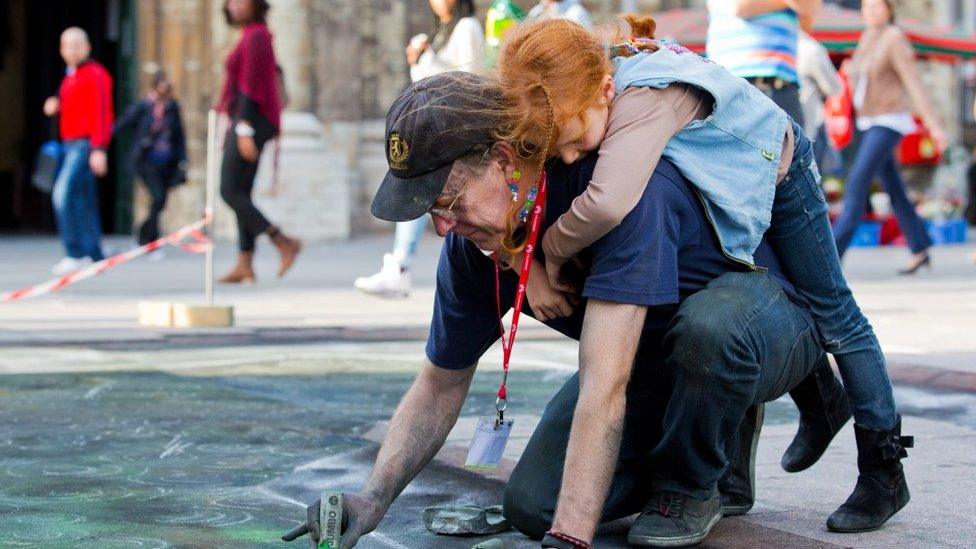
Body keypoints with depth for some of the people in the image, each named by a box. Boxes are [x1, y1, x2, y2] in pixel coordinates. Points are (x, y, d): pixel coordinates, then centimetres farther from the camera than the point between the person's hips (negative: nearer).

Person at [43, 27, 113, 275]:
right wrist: (55, 107, 4)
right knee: (84, 201, 8)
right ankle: (94, 256, 11)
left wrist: (99, 150, -23)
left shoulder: (95, 74, -9)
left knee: (63, 193, -20)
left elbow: (100, 114, -16)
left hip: (86, 145, -9)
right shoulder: (70, 76, 20)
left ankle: (75, 253, -19)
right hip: (71, 144, 9)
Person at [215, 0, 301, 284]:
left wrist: (244, 130, -24)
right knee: (241, 194, 5)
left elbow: (251, 86, -18)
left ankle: (284, 242, -11)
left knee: (230, 191, -11)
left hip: (249, 121, -10)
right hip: (246, 124, 10)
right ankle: (245, 265, 2)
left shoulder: (255, 37, -11)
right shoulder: (256, 36, 19)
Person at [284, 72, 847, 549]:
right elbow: (441, 384, -1)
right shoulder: (473, 243, -14)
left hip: (763, 319, -6)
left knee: (707, 324, -42)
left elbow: (605, 387, -44)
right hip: (649, 358, 6)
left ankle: (689, 487, -10)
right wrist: (375, 497, -17)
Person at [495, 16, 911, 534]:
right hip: (717, 186, 7)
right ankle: (822, 406, 44)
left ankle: (884, 467, 14)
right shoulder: (575, 92, -27)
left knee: (830, 311, 4)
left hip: (774, 170, -7)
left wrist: (553, 249, -47)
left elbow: (608, 203, -65)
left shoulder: (646, 101, -49)